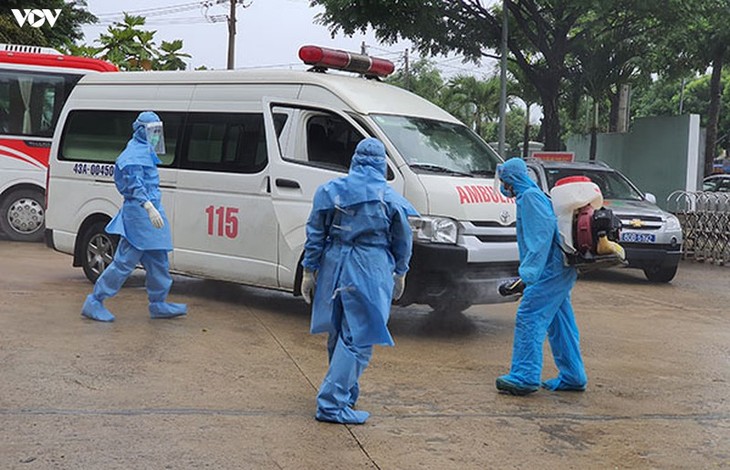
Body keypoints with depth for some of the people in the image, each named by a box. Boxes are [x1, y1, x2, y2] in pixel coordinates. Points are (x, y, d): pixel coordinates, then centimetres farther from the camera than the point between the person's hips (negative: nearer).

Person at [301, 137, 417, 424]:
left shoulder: (330, 191, 3)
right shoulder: (390, 199, -3)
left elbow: (315, 235, 5)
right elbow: (403, 241, 6)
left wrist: (309, 270, 12)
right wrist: (400, 273, 20)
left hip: (334, 268, 4)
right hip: (371, 273, -4)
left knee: (339, 334, 19)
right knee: (358, 339, -2)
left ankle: (347, 391, 35)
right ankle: (331, 403, -7)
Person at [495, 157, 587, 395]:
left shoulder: (529, 196, -9)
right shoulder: (536, 195, 22)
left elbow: (543, 232, -21)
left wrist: (529, 271, -25)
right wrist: (527, 271, 26)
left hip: (551, 268, -10)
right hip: (562, 268, 10)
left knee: (528, 318, -12)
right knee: (559, 324, 13)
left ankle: (525, 376, -14)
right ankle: (572, 377, 19)